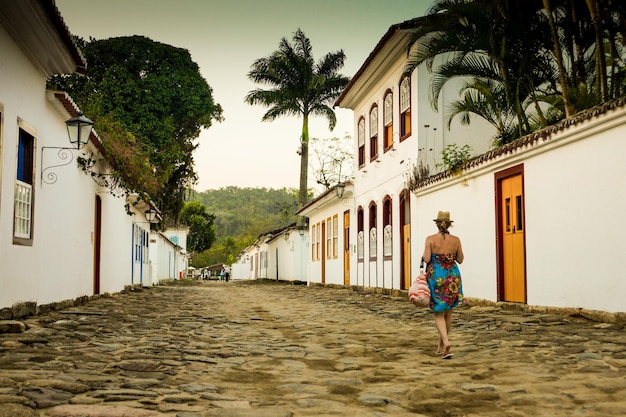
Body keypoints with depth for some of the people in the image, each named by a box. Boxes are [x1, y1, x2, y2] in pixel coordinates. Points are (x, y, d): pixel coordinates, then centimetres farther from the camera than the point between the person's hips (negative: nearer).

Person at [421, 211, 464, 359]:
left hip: (436, 277, -2)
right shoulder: (456, 240, -1)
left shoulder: (430, 239, -8)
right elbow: (460, 260, 7)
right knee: (448, 313, 16)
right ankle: (441, 345, 27)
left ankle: (446, 342, -20)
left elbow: (426, 259, -13)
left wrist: (423, 255, 8)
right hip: (452, 278, 3)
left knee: (439, 314, 3)